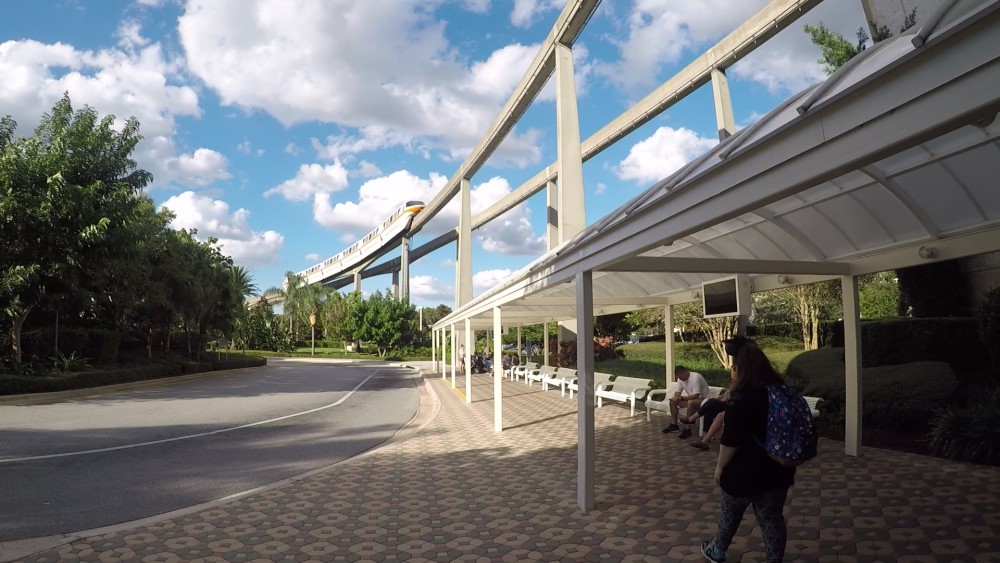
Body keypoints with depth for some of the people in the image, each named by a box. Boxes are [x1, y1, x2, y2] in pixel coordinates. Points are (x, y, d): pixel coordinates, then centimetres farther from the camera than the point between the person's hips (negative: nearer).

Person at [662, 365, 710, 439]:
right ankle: (674, 424, 8)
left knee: (690, 402, -38)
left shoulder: (696, 377, -27)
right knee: (672, 401, -2)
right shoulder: (681, 379, -2)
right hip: (690, 398, 9)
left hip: (702, 398, -8)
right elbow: (678, 392, 4)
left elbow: (696, 395, -32)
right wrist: (676, 398, -20)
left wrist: (681, 398, -31)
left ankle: (687, 429, -31)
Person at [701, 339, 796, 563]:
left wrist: (720, 467, -8)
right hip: (778, 469, 5)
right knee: (772, 518, 14)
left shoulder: (742, 396, -22)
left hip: (745, 470, -5)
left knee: (730, 513, 17)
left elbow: (731, 440, -21)